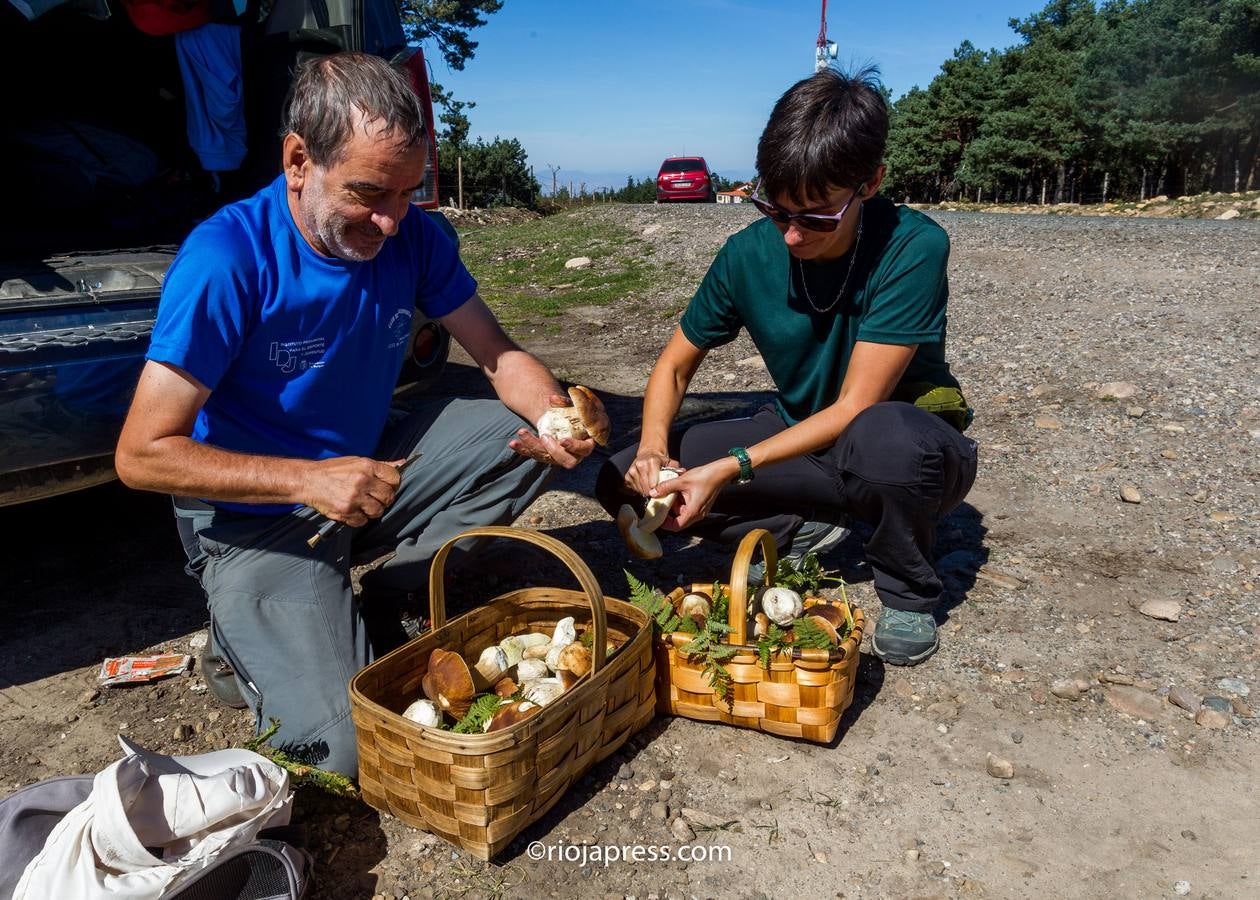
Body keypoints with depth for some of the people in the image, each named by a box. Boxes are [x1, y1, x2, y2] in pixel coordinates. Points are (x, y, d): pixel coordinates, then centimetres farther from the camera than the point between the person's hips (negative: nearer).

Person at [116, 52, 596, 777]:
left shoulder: (411, 237, -9)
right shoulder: (228, 259, -24)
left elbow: (498, 355, -2)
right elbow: (142, 454, -21)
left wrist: (551, 414, -24)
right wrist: (307, 480, -30)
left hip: (371, 469, 6)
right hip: (257, 518, -6)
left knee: (527, 435, -11)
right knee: (347, 748, -20)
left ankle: (365, 607, -3)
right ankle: (249, 638, 13)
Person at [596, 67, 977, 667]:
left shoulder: (913, 247, -25)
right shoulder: (749, 253, -12)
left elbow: (855, 408, -27)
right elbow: (676, 363, -1)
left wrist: (731, 468, -33)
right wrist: (654, 446, -20)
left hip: (910, 439, -3)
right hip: (801, 435, 4)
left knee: (884, 439, -43)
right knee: (624, 479, -11)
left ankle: (908, 593, -10)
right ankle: (806, 525, -1)